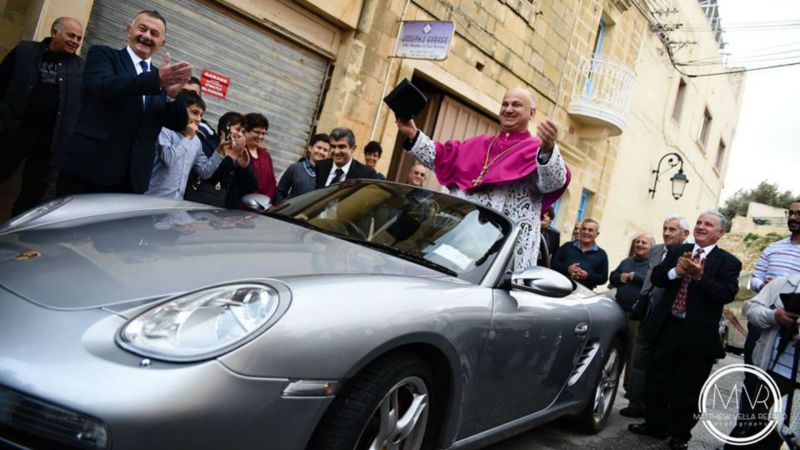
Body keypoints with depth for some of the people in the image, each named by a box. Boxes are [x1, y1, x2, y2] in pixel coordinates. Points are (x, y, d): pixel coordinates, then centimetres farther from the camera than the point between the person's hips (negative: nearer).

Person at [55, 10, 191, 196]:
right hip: (88, 167, -3)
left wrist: (173, 94, -15)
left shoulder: (163, 80, 15)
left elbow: (178, 124, 6)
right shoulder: (103, 54, 5)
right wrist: (157, 78, -29)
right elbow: (104, 86, -16)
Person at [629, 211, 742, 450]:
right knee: (656, 379, 12)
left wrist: (700, 277, -25)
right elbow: (655, 277, 1)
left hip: (697, 335, -3)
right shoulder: (676, 251, 9)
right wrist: (675, 272, -18)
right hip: (667, 327, 4)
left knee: (687, 389, 8)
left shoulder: (728, 262, -2)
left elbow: (727, 294, -14)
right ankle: (655, 424, 29)